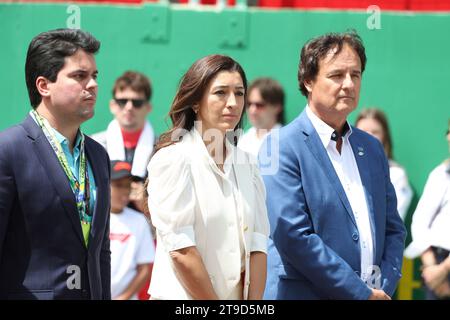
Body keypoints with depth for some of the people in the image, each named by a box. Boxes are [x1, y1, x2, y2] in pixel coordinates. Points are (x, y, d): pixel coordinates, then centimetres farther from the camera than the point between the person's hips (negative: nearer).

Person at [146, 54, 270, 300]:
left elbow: (257, 246, 1)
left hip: (240, 295, 5)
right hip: (184, 295, -5)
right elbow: (181, 252, -15)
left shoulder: (246, 164, 8)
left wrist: (253, 303, -10)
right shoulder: (173, 159, -10)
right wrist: (219, 308, -14)